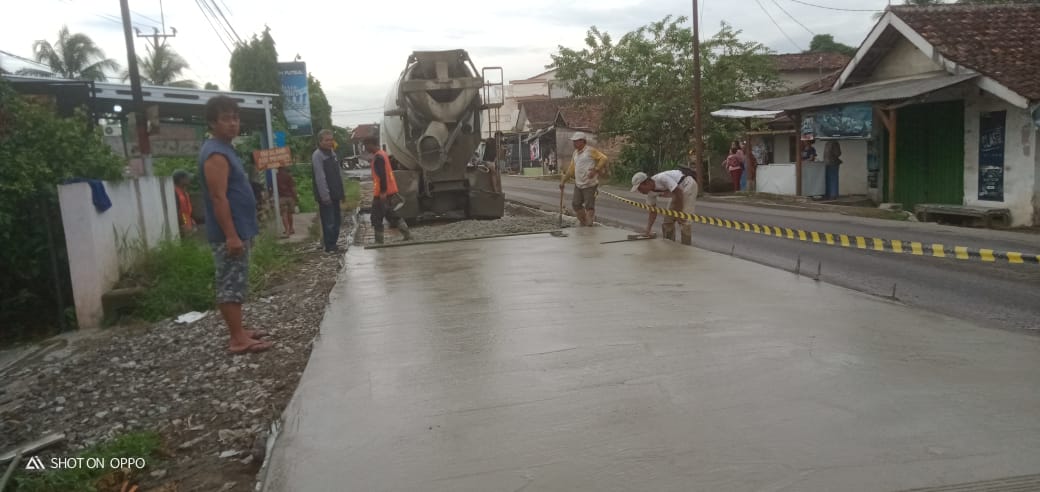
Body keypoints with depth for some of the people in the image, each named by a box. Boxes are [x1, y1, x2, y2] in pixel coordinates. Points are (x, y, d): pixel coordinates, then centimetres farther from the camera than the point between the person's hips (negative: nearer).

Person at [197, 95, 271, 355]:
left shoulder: (225, 150, 16)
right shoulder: (216, 154, -16)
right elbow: (219, 198, -22)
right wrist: (231, 235, -25)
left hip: (238, 230, 10)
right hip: (229, 233, -10)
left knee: (234, 283, 14)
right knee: (231, 284, -6)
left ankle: (238, 331, 23)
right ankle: (238, 339, -2)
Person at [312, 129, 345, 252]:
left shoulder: (332, 154, 13)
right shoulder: (317, 155, -13)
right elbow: (320, 177, -19)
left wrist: (341, 192, 14)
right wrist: (325, 196, -22)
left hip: (335, 195, 8)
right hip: (325, 196, -8)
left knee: (336, 220, 12)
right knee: (329, 222, -6)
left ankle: (333, 244, 21)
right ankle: (329, 247, 2)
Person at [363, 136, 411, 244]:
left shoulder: (378, 157, -16)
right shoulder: (382, 154, 16)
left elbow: (382, 176, -23)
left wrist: (382, 192, -24)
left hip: (381, 193, -10)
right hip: (390, 191, 10)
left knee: (376, 218, -2)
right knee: (391, 215, 15)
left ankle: (379, 242, 0)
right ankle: (407, 235, 11)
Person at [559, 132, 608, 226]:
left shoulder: (590, 150, -9)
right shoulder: (576, 153, 14)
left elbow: (603, 158, -16)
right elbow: (571, 169, 18)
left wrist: (595, 170, -24)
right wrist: (563, 181, 16)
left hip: (590, 184, -8)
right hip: (578, 184, 8)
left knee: (589, 206, -4)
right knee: (576, 204, 8)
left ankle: (589, 225, 4)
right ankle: (583, 223, 22)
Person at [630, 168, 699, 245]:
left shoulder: (662, 178, -34)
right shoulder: (650, 193, -9)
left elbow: (679, 194, -29)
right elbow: (653, 211, -1)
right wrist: (648, 230, -10)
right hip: (678, 191, 8)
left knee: (684, 219, -14)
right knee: (668, 219, 6)